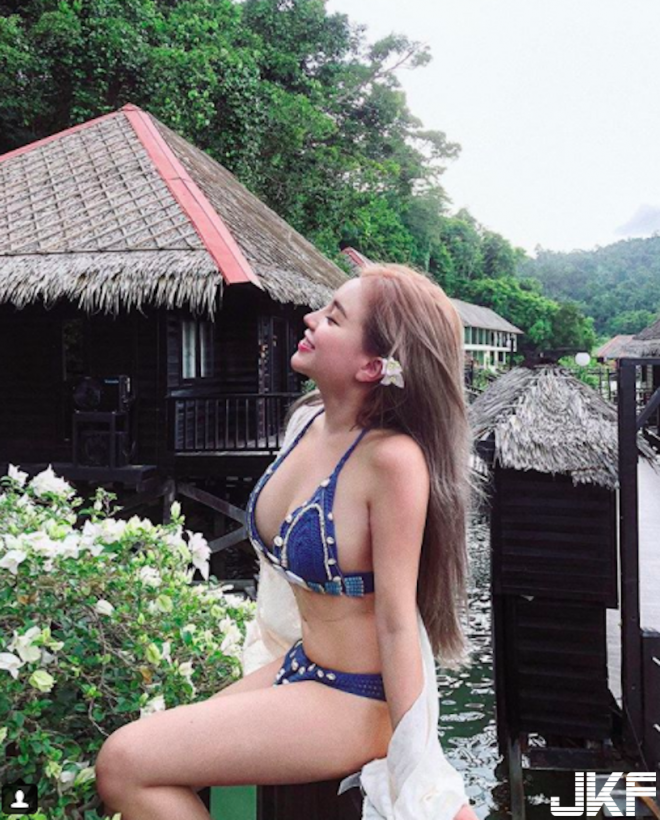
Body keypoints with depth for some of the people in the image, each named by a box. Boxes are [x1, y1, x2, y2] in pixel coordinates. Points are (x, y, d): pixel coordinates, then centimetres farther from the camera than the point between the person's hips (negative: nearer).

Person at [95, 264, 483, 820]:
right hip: (293, 667, 8)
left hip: (354, 701, -8)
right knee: (125, 765, 3)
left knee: (125, 764, -14)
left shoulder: (392, 459, -25)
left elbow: (397, 623, -21)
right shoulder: (306, 419, 0)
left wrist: (419, 775, -16)